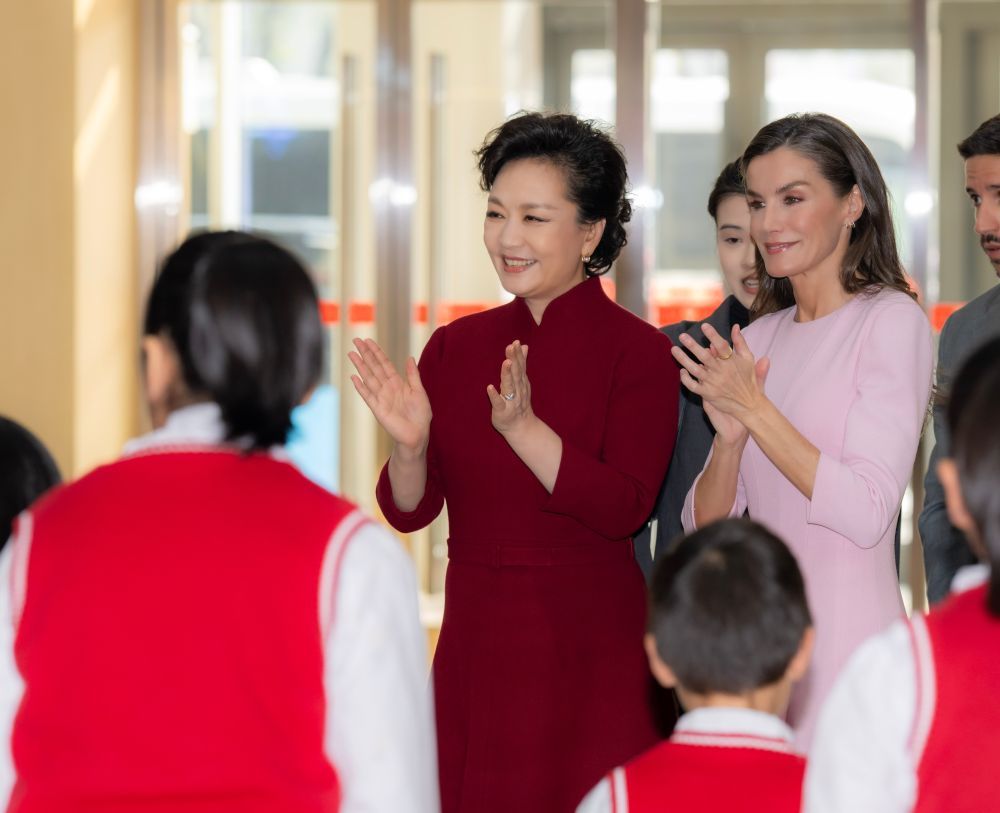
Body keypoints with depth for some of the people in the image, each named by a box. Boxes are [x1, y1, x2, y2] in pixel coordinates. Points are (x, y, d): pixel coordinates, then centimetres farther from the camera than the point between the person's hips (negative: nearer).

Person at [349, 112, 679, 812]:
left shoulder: (639, 352, -6)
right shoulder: (457, 347, 6)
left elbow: (625, 509, -17)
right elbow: (409, 512, 3)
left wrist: (523, 427, -27)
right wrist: (410, 443, -18)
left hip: (591, 651, -4)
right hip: (473, 643, 4)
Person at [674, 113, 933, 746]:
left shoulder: (891, 320, -6)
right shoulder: (757, 339, 13)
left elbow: (867, 513, -15)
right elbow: (705, 527, 10)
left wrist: (756, 409, -14)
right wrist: (729, 436, -8)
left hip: (848, 641, -6)